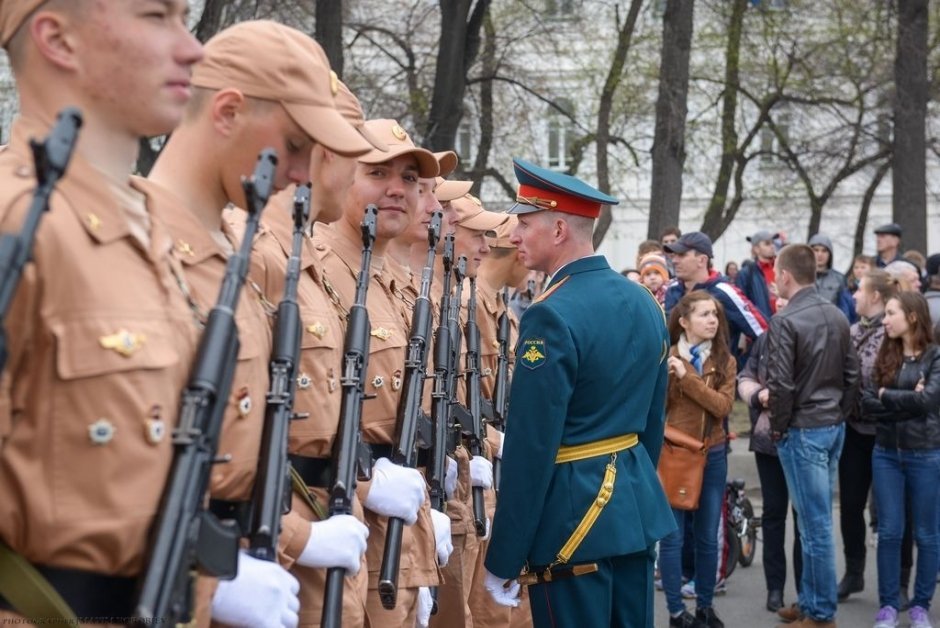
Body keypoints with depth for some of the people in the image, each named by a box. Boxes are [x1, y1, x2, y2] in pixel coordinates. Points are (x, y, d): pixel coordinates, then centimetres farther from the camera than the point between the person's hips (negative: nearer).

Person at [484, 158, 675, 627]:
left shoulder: (553, 316, -18)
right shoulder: (645, 302, 8)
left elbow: (530, 448, -19)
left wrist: (503, 559, -14)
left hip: (574, 515, -8)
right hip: (637, 505, 8)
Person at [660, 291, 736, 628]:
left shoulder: (725, 361, 4)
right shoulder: (666, 358, -6)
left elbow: (723, 406, -11)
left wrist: (687, 377, -19)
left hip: (713, 456, 3)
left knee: (708, 537, 10)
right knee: (672, 536, 0)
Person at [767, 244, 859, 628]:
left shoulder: (785, 321, -16)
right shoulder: (838, 316, 7)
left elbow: (781, 384, -17)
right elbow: (852, 373, 11)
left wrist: (778, 427, -4)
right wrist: (839, 414, 17)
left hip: (803, 430, -8)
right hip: (834, 427, 8)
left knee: (814, 524, -2)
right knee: (817, 520, 15)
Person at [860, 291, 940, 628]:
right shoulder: (884, 357, 7)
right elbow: (866, 403, -2)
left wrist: (886, 395, -8)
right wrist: (907, 402, -15)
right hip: (886, 453, 4)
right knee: (889, 532, 5)